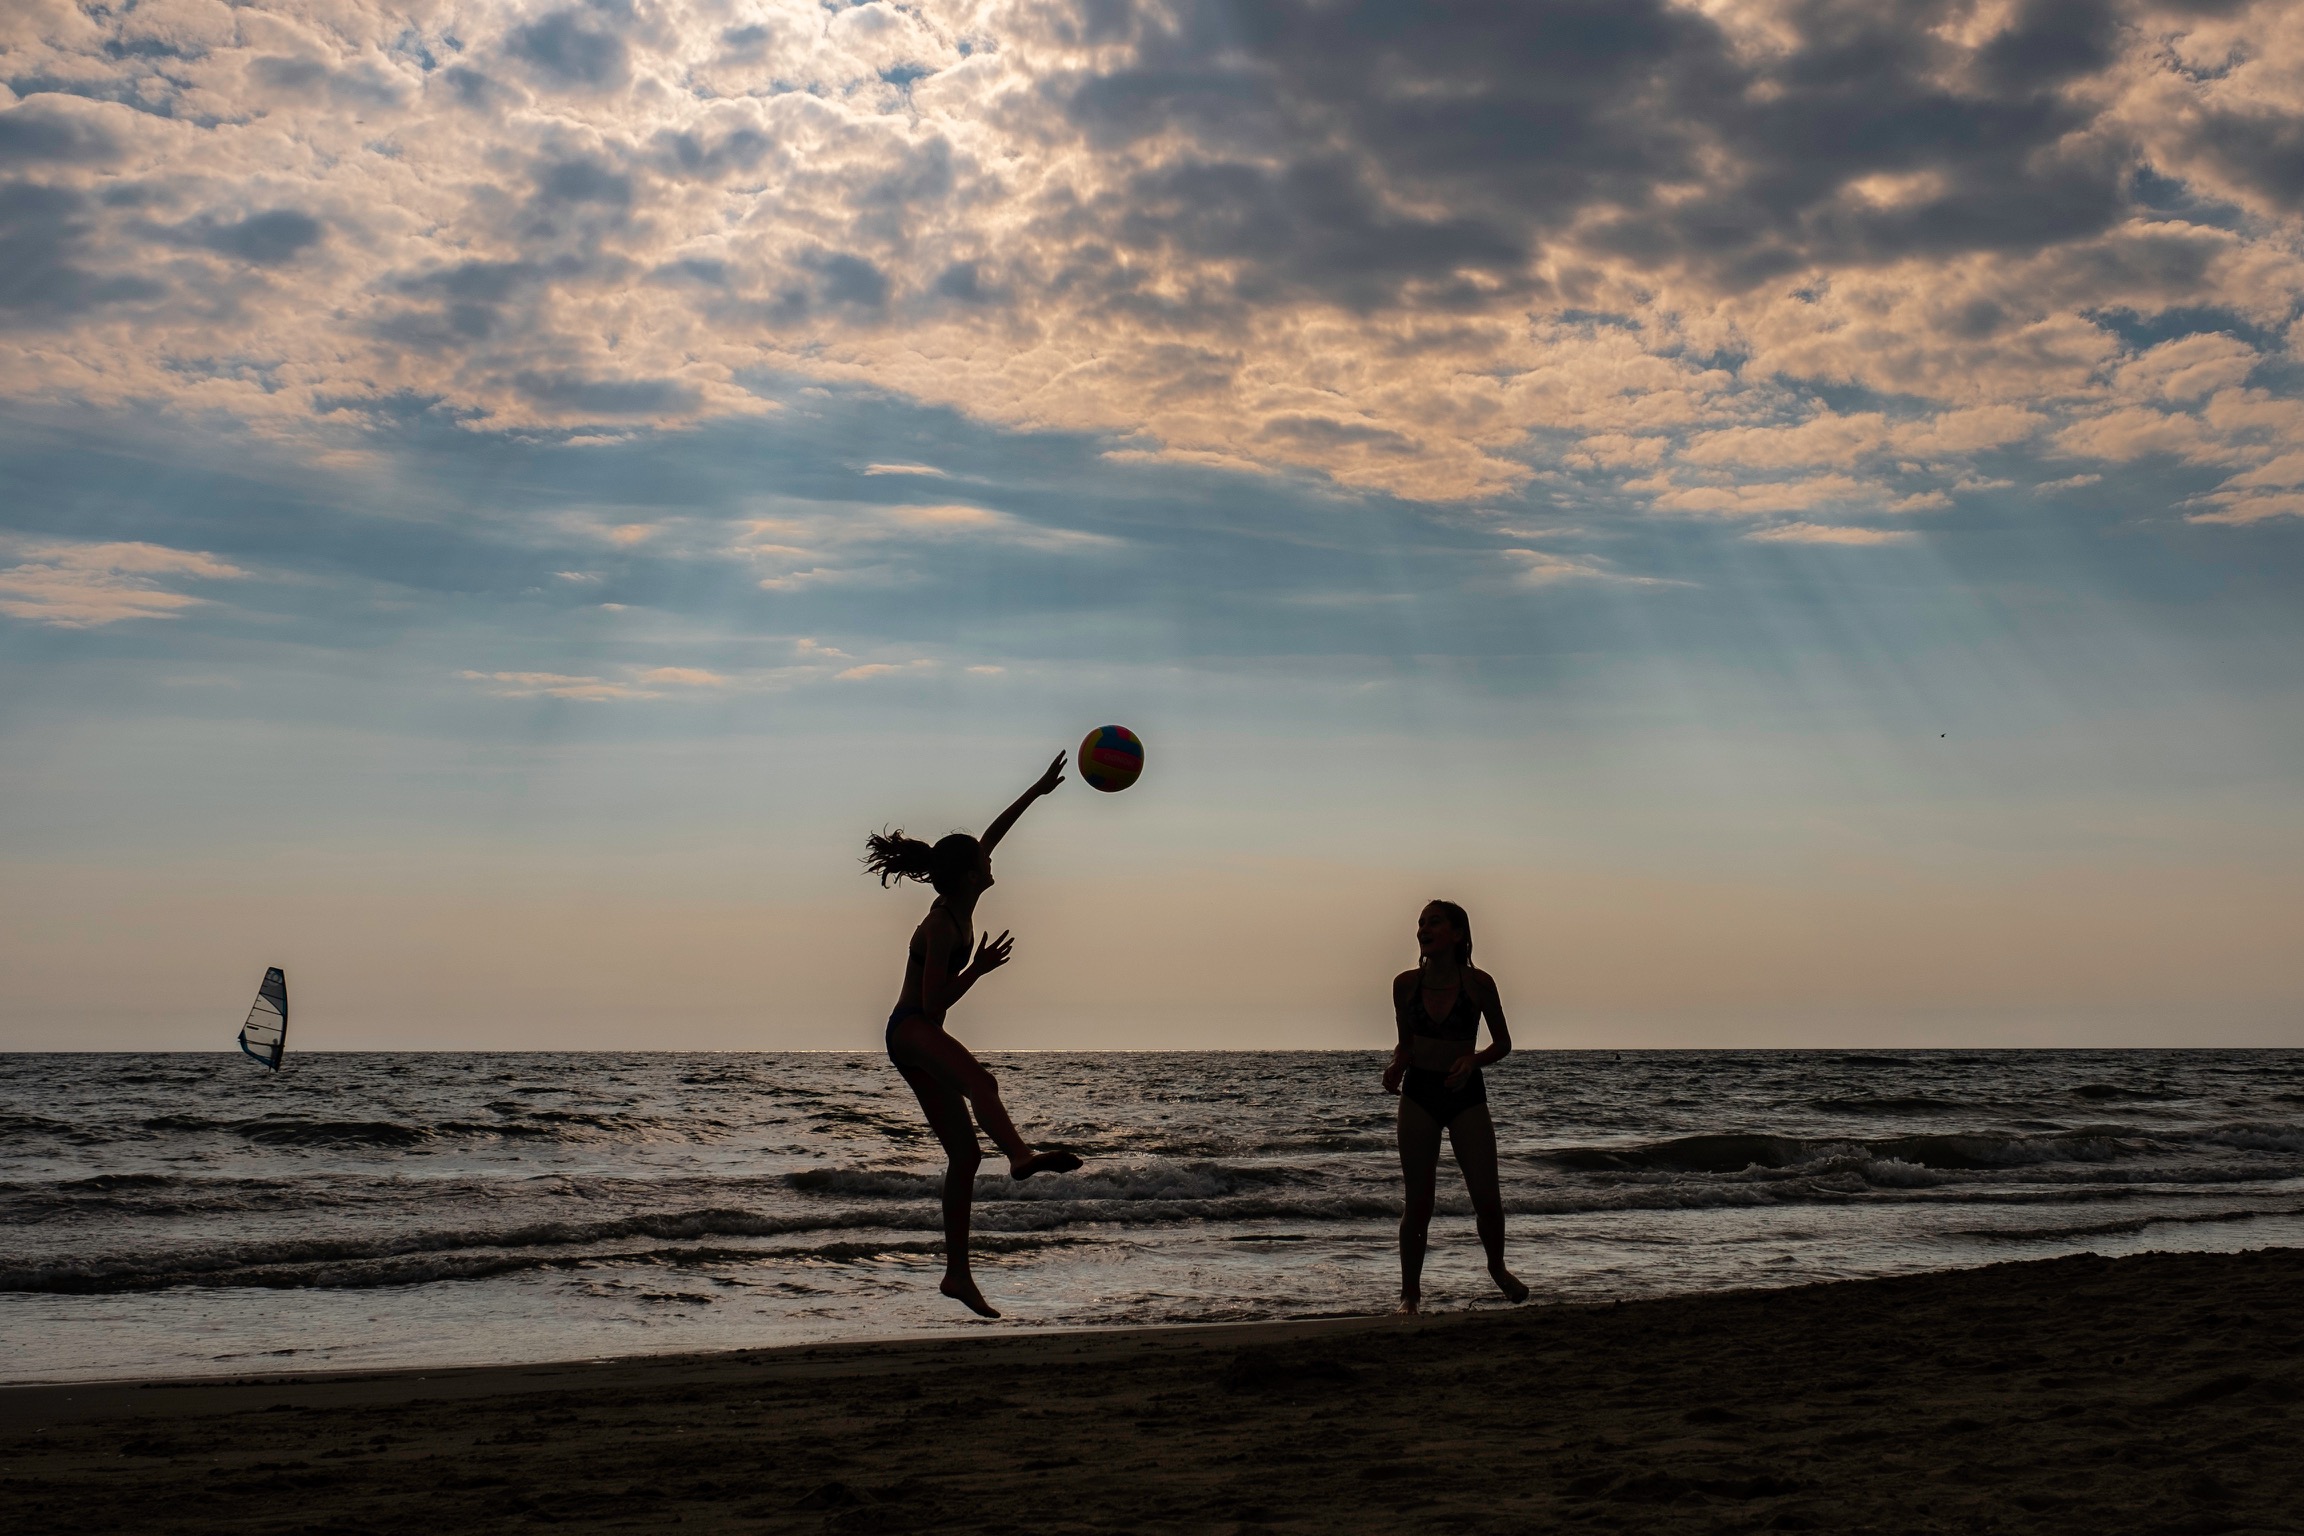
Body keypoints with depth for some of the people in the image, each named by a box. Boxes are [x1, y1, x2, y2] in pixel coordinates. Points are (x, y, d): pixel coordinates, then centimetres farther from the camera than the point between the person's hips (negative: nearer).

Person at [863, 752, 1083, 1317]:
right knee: (980, 1081, -40)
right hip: (910, 1030, -9)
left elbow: (991, 835, 16)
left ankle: (958, 1274, 6)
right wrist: (979, 969, -19)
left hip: (921, 1037, 9)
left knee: (964, 1153, 4)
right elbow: (933, 1003, -19)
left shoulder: (958, 905, 5)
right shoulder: (942, 926, -18)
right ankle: (1021, 1155, -68)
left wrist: (1038, 790, 18)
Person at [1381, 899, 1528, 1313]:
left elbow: (1503, 1043, 2)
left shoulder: (1478, 983, -8)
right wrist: (1396, 1066, -10)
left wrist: (1473, 1061, -16)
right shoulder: (1405, 983, -1)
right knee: (1418, 1200, 1)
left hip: (1467, 1093, -1)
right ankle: (1410, 1292, 13)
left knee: (1486, 1195, -3)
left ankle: (1497, 1267, 27)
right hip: (1419, 1093, 1)